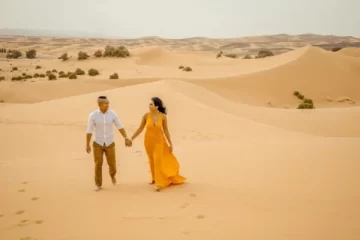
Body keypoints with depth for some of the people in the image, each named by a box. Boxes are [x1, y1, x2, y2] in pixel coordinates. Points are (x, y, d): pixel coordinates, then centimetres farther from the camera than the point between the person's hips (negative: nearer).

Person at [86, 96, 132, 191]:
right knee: (98, 164, -3)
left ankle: (112, 174, 41)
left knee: (112, 164, 6)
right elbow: (89, 131, -8)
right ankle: (98, 184, 14)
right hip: (98, 143, -1)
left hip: (110, 143, 1)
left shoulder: (112, 113, -10)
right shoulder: (93, 115, -13)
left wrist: (126, 138, -11)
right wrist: (87, 145, -7)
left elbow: (120, 126, -4)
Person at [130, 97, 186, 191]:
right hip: (149, 141, 2)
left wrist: (170, 144, -2)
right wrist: (131, 138, -3)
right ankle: (154, 178, 36)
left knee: (158, 161, -7)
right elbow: (140, 128, -2)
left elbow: (166, 131, -5)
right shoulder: (146, 116, -12)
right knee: (152, 161, 16)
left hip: (159, 141, -2)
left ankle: (159, 183, 1)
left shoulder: (163, 116, -14)